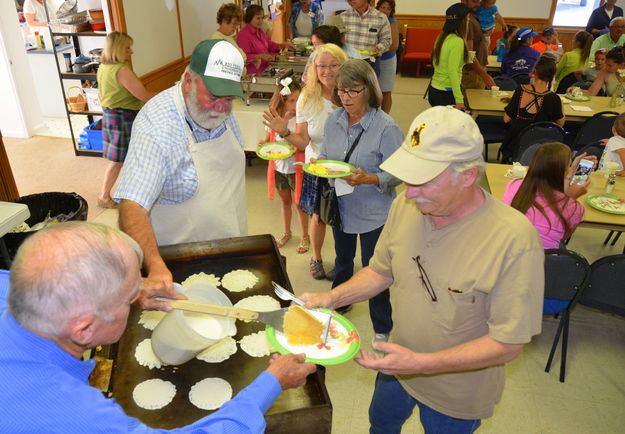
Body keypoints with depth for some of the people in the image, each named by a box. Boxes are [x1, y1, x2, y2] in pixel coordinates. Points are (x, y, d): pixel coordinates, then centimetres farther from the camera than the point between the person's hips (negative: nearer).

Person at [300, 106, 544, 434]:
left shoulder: (515, 241, -33)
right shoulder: (405, 206, -16)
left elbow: (508, 344, -26)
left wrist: (421, 364, -34)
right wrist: (331, 298, -15)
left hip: (456, 394, -5)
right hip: (396, 369, 5)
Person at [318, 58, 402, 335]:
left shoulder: (386, 127, -19)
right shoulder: (334, 120, -1)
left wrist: (368, 179, -35)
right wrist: (319, 164, -12)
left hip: (373, 211, -5)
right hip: (341, 206, 6)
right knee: (342, 260, 27)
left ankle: (382, 330, 27)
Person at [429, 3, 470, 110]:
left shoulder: (441, 37, 8)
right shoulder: (457, 42, -15)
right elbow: (452, 72, -20)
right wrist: (459, 100, -20)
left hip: (434, 89, 9)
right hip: (446, 93, -9)